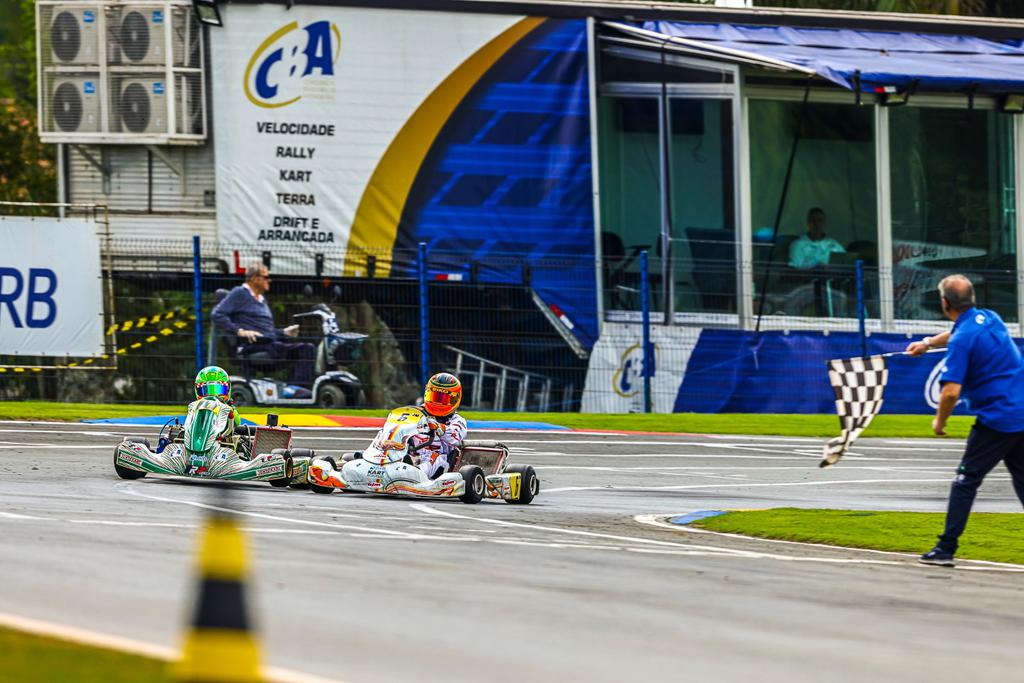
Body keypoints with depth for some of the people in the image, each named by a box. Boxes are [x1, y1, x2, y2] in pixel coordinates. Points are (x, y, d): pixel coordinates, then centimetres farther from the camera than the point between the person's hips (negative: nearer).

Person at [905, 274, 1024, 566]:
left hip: (996, 419, -7)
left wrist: (939, 421, -3)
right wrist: (928, 343, 46)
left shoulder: (962, 340, -15)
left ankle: (946, 549, 4)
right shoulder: (990, 318, 9)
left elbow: (952, 391, -21)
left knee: (966, 480, 2)